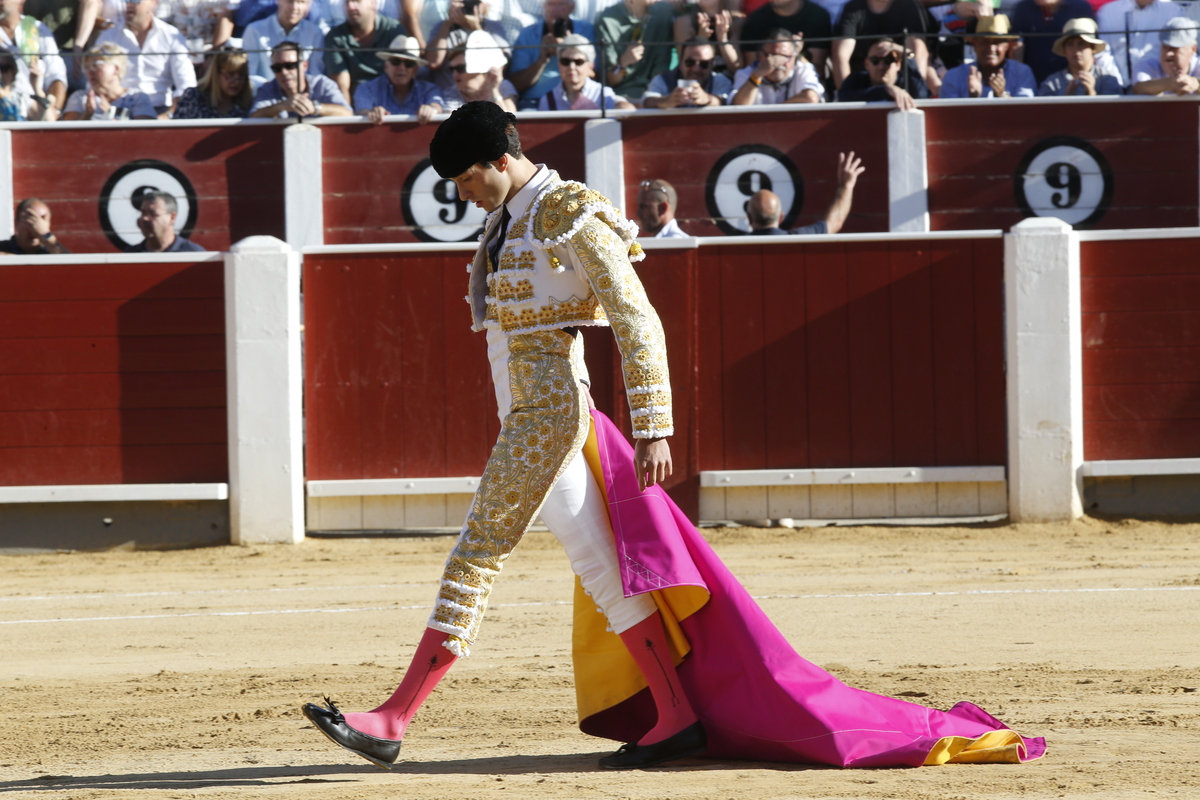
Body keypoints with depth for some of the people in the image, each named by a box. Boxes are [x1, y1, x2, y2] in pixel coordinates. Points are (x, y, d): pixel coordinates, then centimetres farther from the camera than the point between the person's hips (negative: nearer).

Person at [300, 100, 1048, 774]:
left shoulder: (574, 219, -13)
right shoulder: (507, 219, 15)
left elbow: (639, 325, -15)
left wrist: (654, 432, -19)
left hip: (550, 411, -9)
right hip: (527, 416, 9)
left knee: (478, 554, -10)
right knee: (601, 567, 7)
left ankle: (395, 719, -11)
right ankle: (676, 717, 8)